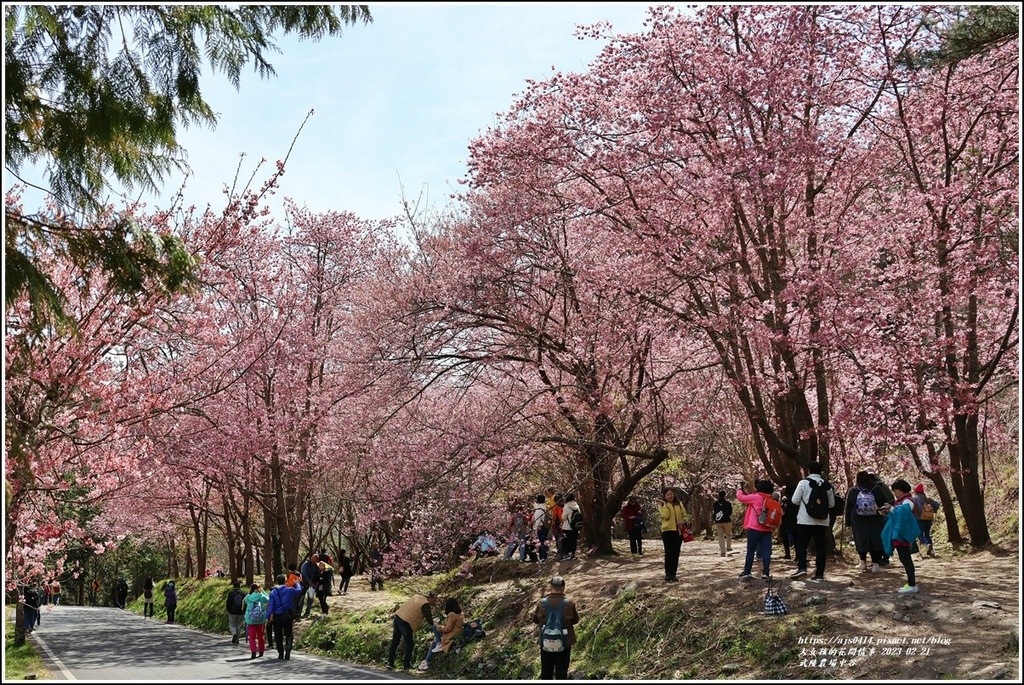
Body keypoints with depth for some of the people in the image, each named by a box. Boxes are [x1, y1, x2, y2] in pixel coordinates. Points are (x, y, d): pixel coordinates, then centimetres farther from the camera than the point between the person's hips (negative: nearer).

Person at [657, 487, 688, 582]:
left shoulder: (679, 504, 13)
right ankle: (668, 574, -10)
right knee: (669, 553, -11)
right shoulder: (662, 505, 2)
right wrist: (665, 504, -11)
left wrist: (684, 521, -9)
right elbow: (666, 516, -14)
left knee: (676, 554, 7)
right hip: (667, 531, -4)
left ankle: (673, 574, 15)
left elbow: (685, 515, 12)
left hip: (678, 531, 4)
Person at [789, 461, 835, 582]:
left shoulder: (804, 483, -6)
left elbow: (795, 500, -5)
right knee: (820, 547, 6)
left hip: (805, 520, -3)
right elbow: (832, 504, 11)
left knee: (801, 544, 7)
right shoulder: (826, 485, 5)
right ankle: (819, 574, 6)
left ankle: (802, 567, -9)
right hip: (822, 521, 3)